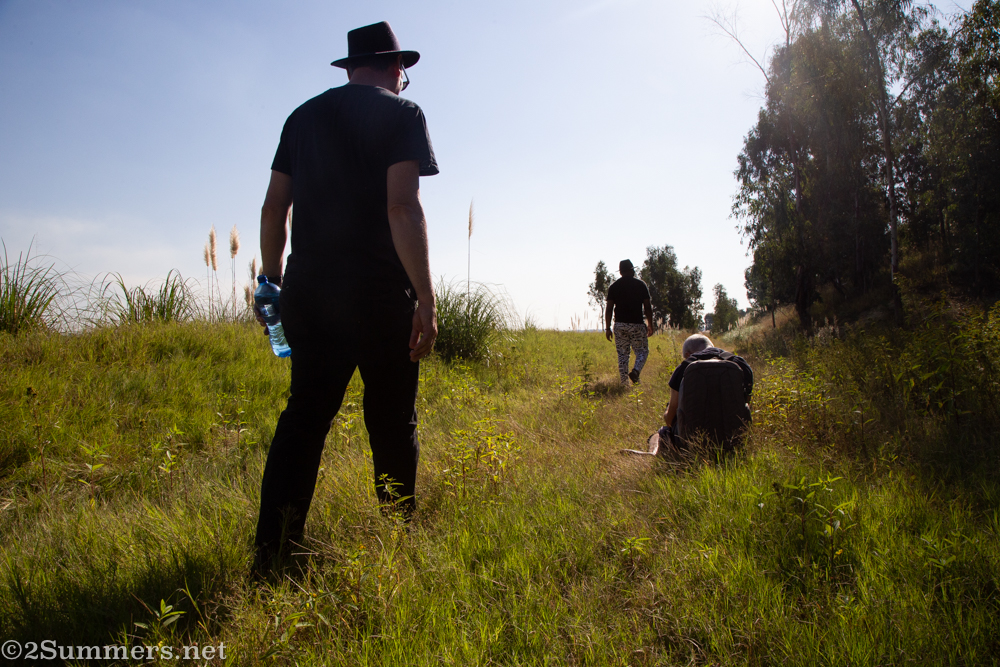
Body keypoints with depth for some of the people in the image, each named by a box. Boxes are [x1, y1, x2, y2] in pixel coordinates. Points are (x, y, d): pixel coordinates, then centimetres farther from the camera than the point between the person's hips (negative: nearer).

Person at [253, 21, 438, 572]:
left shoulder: (303, 116, 17)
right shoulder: (401, 114, 1)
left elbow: (273, 207, 14)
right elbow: (402, 207, -14)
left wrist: (271, 281, 22)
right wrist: (426, 298, -14)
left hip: (308, 292, 5)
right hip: (380, 294, -5)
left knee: (303, 417, 7)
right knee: (393, 422, 7)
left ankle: (271, 554, 7)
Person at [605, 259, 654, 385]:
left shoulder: (614, 286, 4)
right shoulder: (641, 285, 1)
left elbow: (609, 309, 0)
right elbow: (647, 307, -1)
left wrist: (607, 328, 3)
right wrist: (650, 325, 8)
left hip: (620, 325, 2)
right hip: (636, 324, -2)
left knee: (622, 354, 8)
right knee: (642, 351, 9)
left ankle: (624, 381, 5)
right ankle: (635, 371, -16)